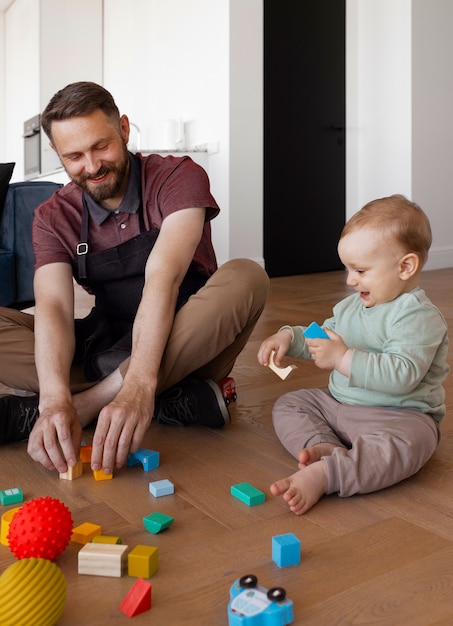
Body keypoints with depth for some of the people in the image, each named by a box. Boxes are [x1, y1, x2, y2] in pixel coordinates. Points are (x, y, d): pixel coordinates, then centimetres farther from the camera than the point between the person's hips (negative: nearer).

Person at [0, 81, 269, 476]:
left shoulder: (179, 178, -11)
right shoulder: (54, 218, -2)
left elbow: (162, 279, -28)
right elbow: (53, 309, -19)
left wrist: (140, 383, -41)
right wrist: (55, 398, -39)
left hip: (187, 349, -2)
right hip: (108, 349, 3)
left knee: (246, 277, -32)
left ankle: (87, 403, -33)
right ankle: (174, 401, -28)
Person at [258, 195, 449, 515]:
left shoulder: (420, 317, -18)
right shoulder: (351, 305, 10)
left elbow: (402, 375, -31)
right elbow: (325, 337, 24)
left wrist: (343, 359, -31)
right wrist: (289, 336, 4)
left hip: (400, 414, -8)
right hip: (339, 404, 8)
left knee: (404, 445, -39)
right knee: (288, 404, 3)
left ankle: (322, 474, -49)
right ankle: (325, 446, -22)